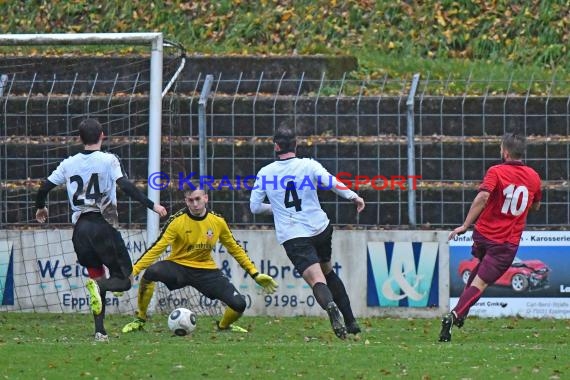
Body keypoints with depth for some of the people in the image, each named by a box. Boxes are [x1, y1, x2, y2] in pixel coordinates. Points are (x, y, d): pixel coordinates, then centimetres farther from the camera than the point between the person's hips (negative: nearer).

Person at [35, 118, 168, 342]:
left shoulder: (69, 164, 9)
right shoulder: (108, 160, -3)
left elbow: (45, 187, 11)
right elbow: (126, 186, -15)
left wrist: (40, 207, 31)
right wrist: (151, 205, -12)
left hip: (80, 228, 4)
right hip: (103, 225, -4)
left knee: (97, 275, 15)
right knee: (123, 279, 3)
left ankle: (99, 331, 3)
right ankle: (98, 285, -30)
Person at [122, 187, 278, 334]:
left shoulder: (218, 222, -4)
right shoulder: (177, 221, -15)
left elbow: (235, 249, 9)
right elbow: (157, 248, -17)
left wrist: (255, 274, 8)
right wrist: (133, 270, -26)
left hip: (206, 270, 3)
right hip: (178, 266, -3)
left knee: (239, 304, -13)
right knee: (151, 272, -36)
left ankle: (224, 325, 25)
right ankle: (140, 320, -15)